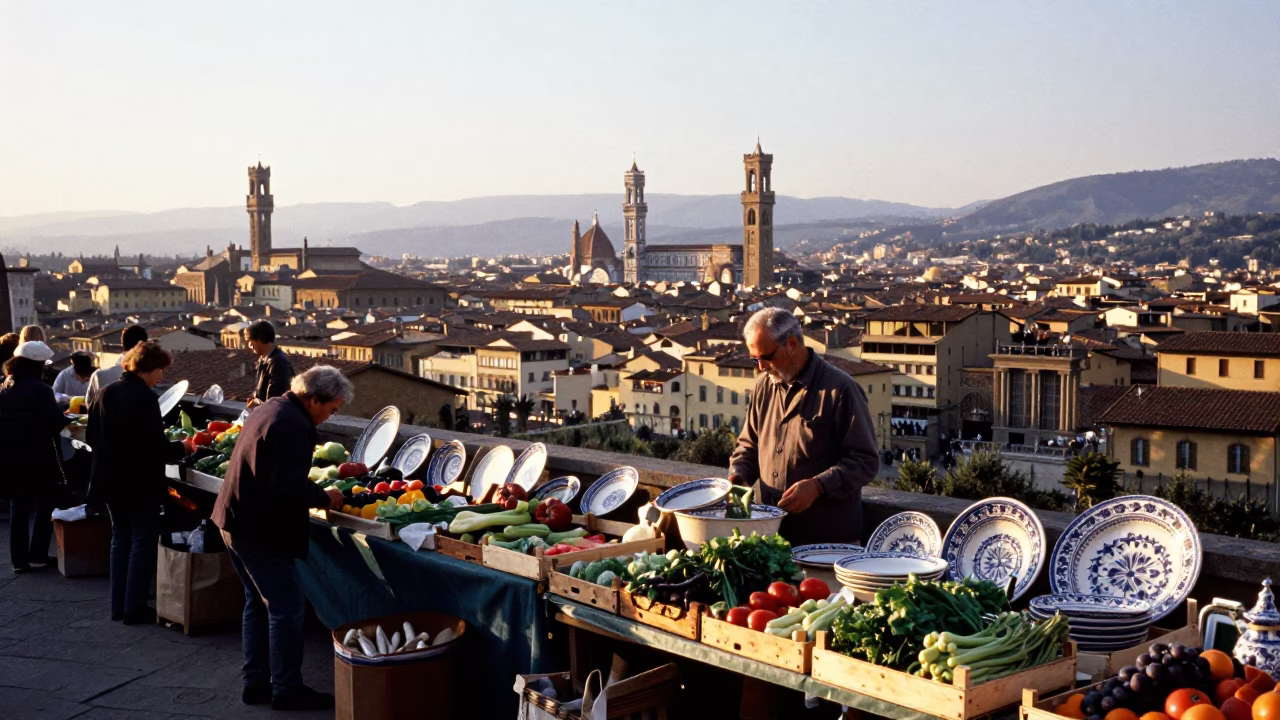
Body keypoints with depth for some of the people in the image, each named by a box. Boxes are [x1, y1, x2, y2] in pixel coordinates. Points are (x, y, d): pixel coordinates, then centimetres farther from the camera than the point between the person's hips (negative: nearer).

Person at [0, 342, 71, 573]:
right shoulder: (40, 390, -17)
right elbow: (55, 422, -17)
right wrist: (69, 421, 2)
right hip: (39, 457, -6)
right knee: (45, 506, 10)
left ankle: (19, 559, 12)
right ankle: (38, 555, 9)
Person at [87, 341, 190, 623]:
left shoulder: (107, 392, 4)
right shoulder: (145, 397, -20)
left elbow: (92, 437, 11)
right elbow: (156, 447, -22)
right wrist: (181, 447, -4)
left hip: (111, 480, 8)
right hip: (141, 483, -8)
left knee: (121, 539, 17)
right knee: (143, 542, 3)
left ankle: (118, 606, 22)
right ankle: (134, 609, 6)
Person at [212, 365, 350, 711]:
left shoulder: (271, 408, 10)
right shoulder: (295, 427, -22)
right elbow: (290, 490, -28)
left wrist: (315, 491, 15)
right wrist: (324, 497, -11)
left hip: (236, 520, 11)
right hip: (260, 530, -11)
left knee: (258, 603, 18)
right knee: (287, 608, -1)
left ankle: (256, 683, 26)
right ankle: (286, 690, 7)